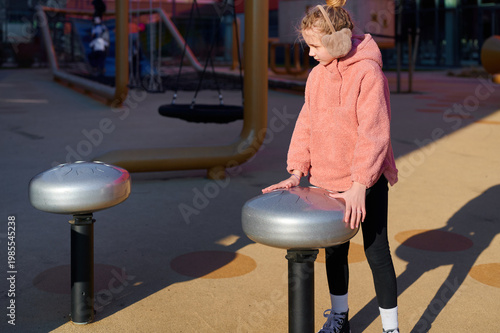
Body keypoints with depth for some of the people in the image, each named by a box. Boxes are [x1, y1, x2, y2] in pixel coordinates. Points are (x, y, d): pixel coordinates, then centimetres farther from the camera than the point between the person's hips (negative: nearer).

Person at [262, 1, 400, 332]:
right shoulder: (317, 75, 3)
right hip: (327, 181, 6)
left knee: (377, 254, 3)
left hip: (366, 183, -6)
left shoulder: (368, 72, -17)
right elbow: (307, 125, 7)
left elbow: (373, 132, -22)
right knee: (334, 251, 18)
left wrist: (359, 186, -27)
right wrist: (297, 172, -1)